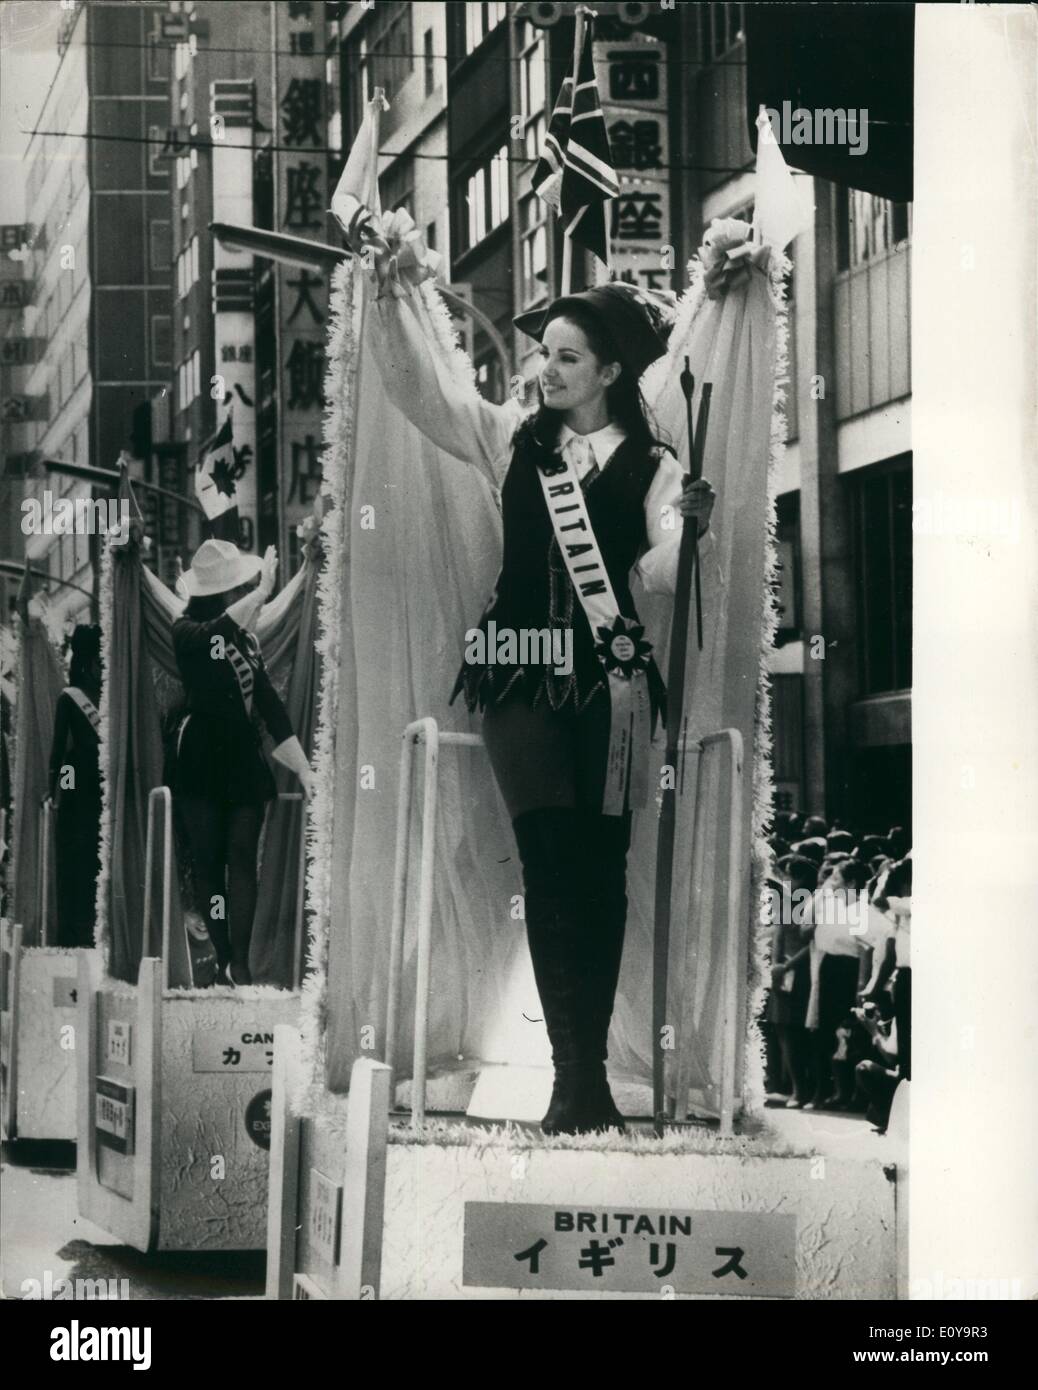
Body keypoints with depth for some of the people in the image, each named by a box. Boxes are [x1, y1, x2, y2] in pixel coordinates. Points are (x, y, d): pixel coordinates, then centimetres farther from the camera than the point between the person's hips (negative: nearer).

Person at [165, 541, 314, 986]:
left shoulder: (248, 640, 12)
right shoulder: (189, 632, -4)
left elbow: (270, 705, 12)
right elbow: (213, 634, -30)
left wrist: (303, 768, 7)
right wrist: (262, 591, -35)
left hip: (244, 760, 4)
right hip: (199, 761, -4)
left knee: (242, 859, -6)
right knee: (208, 862, -2)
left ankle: (239, 966, -12)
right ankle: (225, 962, 2)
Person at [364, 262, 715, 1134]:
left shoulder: (651, 464, 3)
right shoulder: (512, 438, 11)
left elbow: (662, 574, -8)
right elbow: (418, 385, 6)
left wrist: (686, 532, -28)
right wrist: (391, 298, -6)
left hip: (609, 674, -1)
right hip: (522, 670, 1)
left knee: (603, 863, 0)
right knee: (551, 854, -11)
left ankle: (584, 1067, 9)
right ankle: (579, 1072, -11)